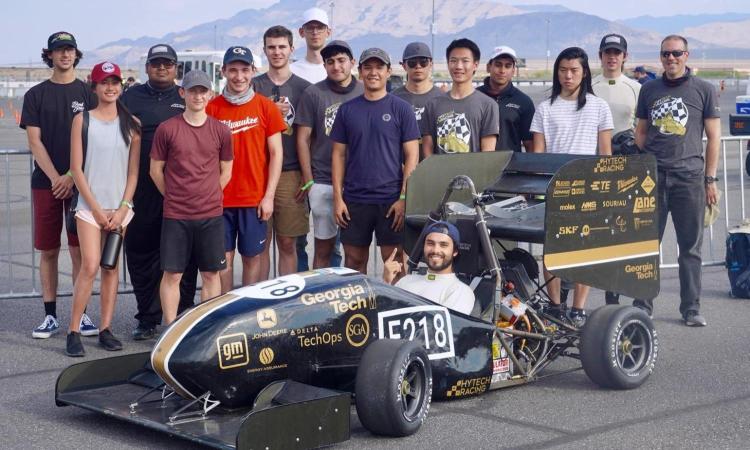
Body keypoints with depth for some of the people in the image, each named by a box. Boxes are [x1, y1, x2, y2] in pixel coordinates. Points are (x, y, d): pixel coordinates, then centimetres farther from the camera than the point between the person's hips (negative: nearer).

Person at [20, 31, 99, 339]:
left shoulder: (88, 94, 6)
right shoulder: (36, 95, 8)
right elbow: (34, 141, 2)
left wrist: (72, 176, -10)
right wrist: (55, 177, -9)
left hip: (80, 183, -1)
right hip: (46, 183, 1)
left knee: (80, 250, -1)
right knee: (48, 251, 4)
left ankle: (81, 314, 5)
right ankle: (50, 316, 10)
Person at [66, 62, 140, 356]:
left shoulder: (131, 124, 7)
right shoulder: (83, 120, 2)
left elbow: (133, 171, 6)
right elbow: (77, 168, -1)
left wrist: (122, 209, -5)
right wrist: (97, 209, -7)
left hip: (120, 208, 2)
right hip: (90, 206, -2)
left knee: (111, 268, 4)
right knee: (90, 266, -12)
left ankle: (106, 330, 10)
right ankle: (73, 332, -6)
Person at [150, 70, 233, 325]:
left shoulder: (221, 131, 4)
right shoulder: (167, 129, -1)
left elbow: (225, 172, 11)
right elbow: (156, 170, 5)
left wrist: (208, 196, 5)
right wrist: (174, 197, 5)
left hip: (211, 215, 2)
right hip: (175, 216, -2)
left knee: (211, 274, 6)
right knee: (171, 274, 2)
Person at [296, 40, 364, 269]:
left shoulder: (365, 93, 5)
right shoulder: (313, 94, 2)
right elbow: (303, 139, 3)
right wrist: (308, 181, -1)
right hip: (323, 183, -1)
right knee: (323, 248, 4)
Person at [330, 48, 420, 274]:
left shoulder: (401, 109, 1)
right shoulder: (347, 110, 8)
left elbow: (412, 156, -2)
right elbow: (339, 155, 9)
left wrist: (404, 198, -9)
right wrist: (338, 197, 1)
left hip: (391, 200, -2)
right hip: (354, 200, 3)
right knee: (354, 260, 8)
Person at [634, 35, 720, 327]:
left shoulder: (703, 90, 5)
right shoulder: (649, 90, 12)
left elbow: (713, 136, 5)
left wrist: (710, 179, 0)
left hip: (689, 176, -1)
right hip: (653, 176, 2)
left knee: (690, 247, 4)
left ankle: (691, 309, 12)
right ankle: (642, 306, 12)